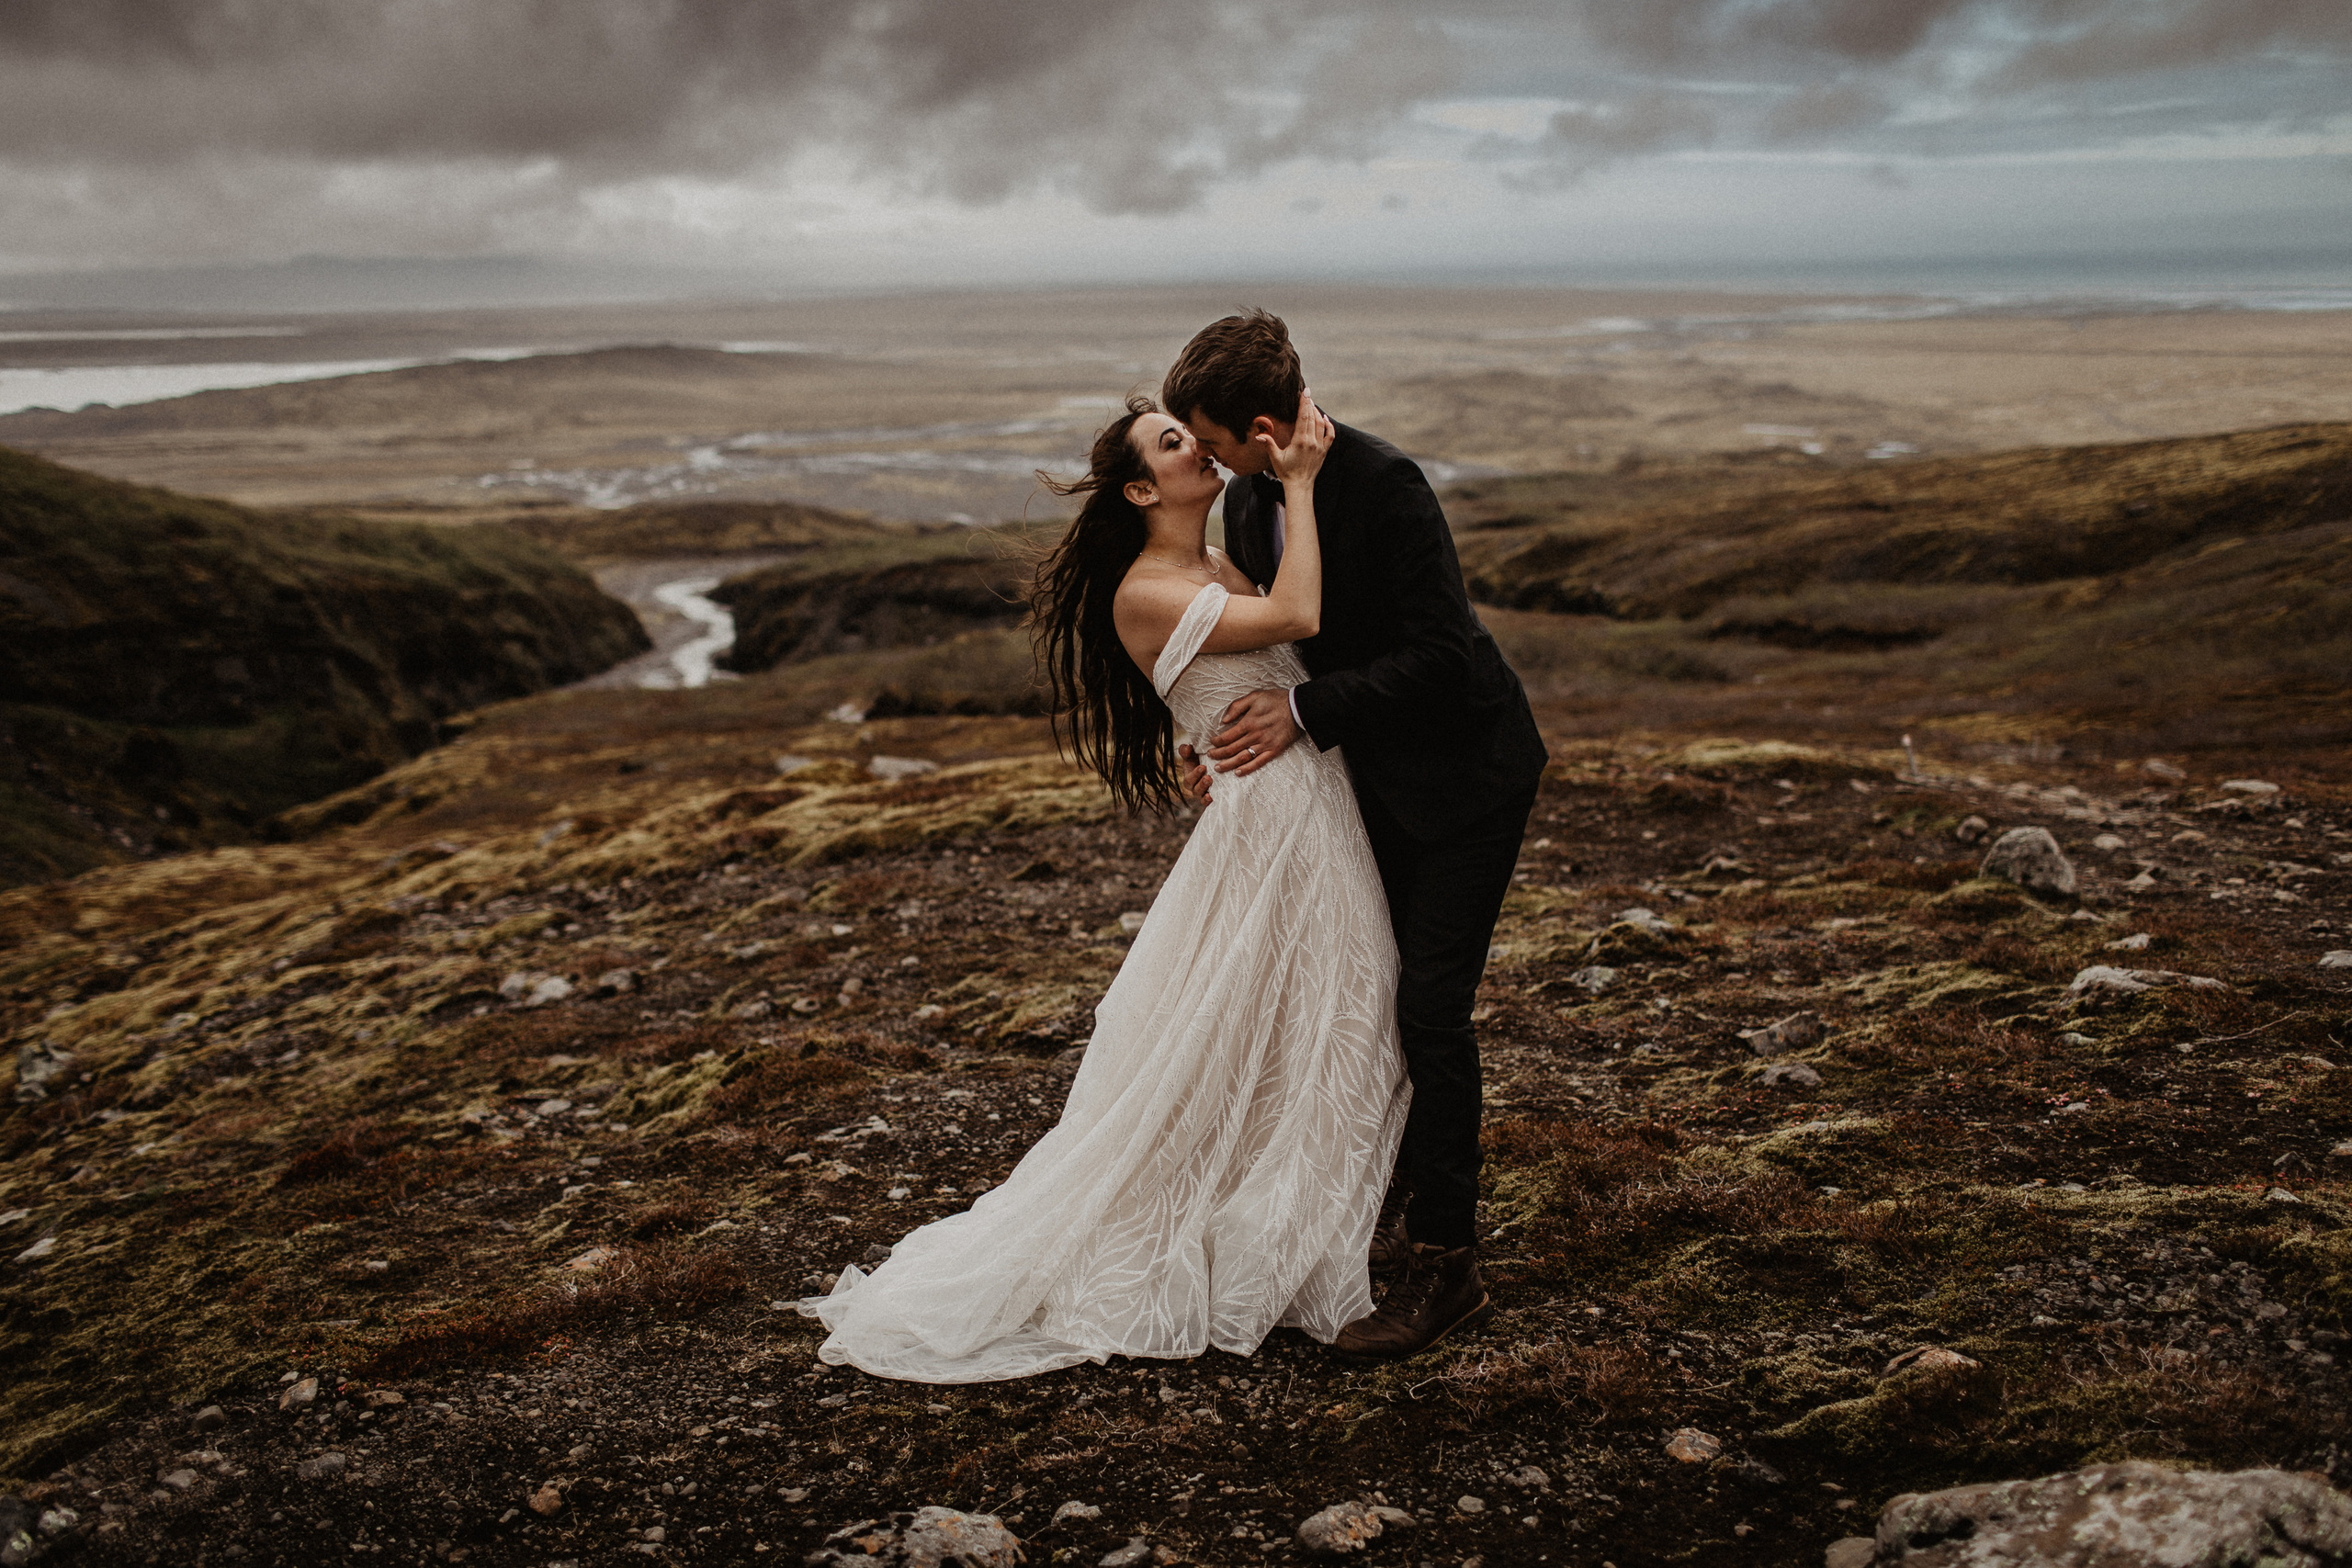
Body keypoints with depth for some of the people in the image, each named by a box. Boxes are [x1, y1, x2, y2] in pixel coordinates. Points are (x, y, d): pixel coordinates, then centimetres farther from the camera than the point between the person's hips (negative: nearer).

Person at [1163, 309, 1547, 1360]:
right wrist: (1219, 741, -6)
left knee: (1431, 1008, -9)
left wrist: (1303, 711, -24)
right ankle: (1409, 1196, 34)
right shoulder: (1249, 503, -1)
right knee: (1377, 991, 15)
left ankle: (1446, 1264, 1)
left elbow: (1439, 653, -28)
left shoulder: (1384, 485, -26)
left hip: (1465, 770, -8)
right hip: (1383, 775, 8)